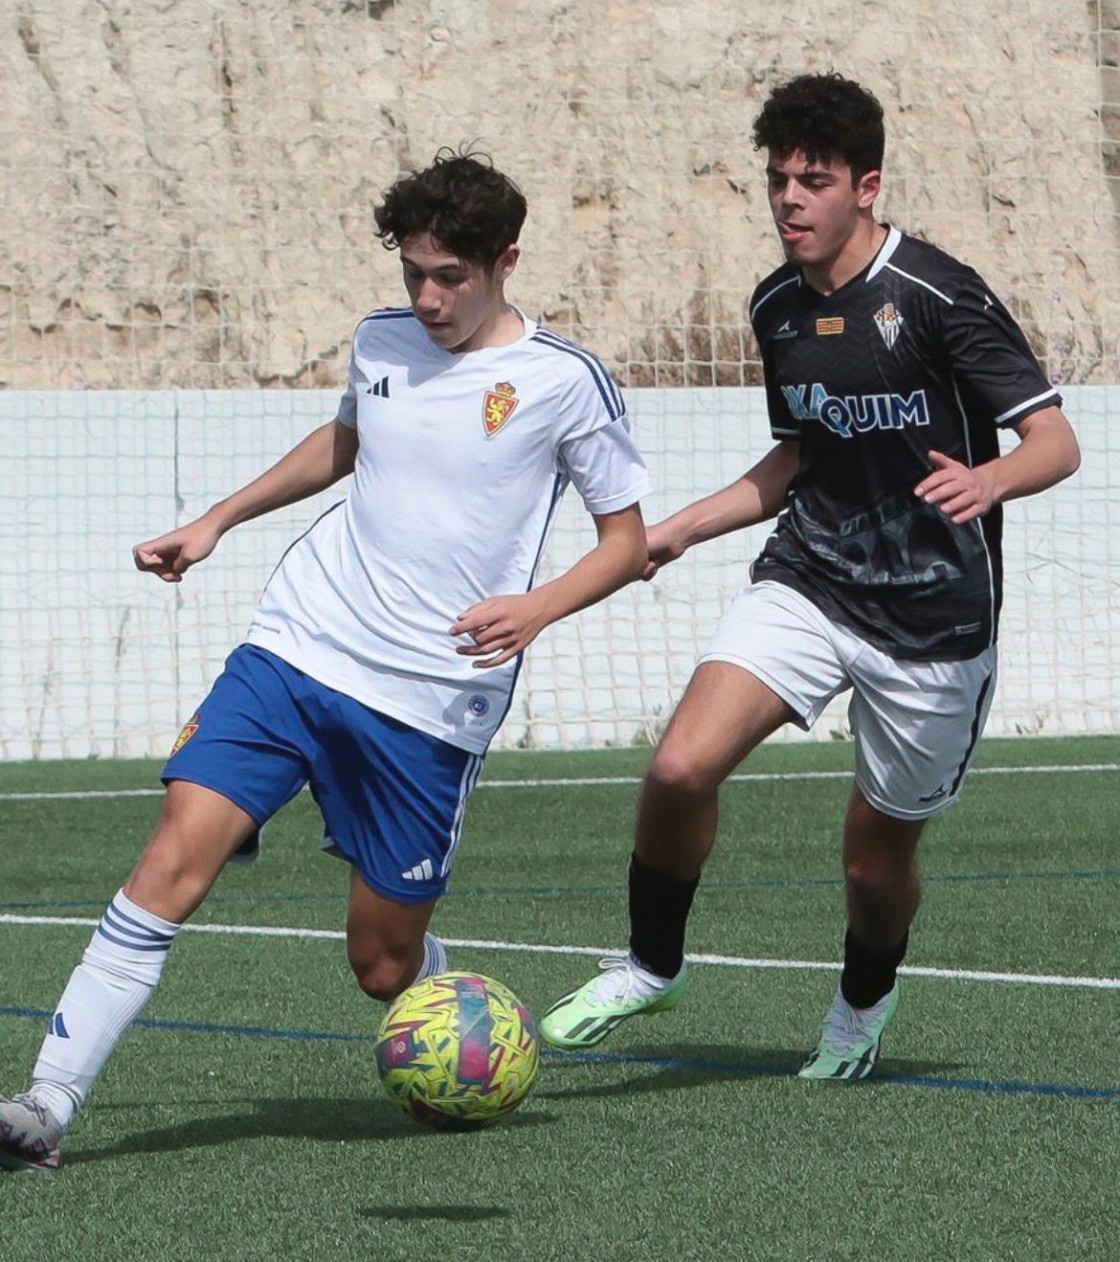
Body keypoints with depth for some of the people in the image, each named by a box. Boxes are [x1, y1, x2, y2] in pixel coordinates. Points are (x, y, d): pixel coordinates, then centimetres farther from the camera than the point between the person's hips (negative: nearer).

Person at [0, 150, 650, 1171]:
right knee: (175, 861, -15)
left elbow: (627, 539, 1)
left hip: (432, 704, -3)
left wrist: (537, 607, -16)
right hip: (295, 651, 3)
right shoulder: (380, 343, 9)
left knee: (385, 961, 2)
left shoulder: (564, 381, -5)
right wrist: (218, 521, 29)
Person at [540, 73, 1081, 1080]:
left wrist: (991, 479, -37)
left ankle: (864, 1004, 42)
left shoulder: (938, 297, -15)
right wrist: (677, 532, 15)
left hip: (931, 614, -4)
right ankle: (651, 967, 6)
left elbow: (1056, 442, -16)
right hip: (807, 582, 4)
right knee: (681, 769, -18)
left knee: (878, 854, 8)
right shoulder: (778, 308, 5)